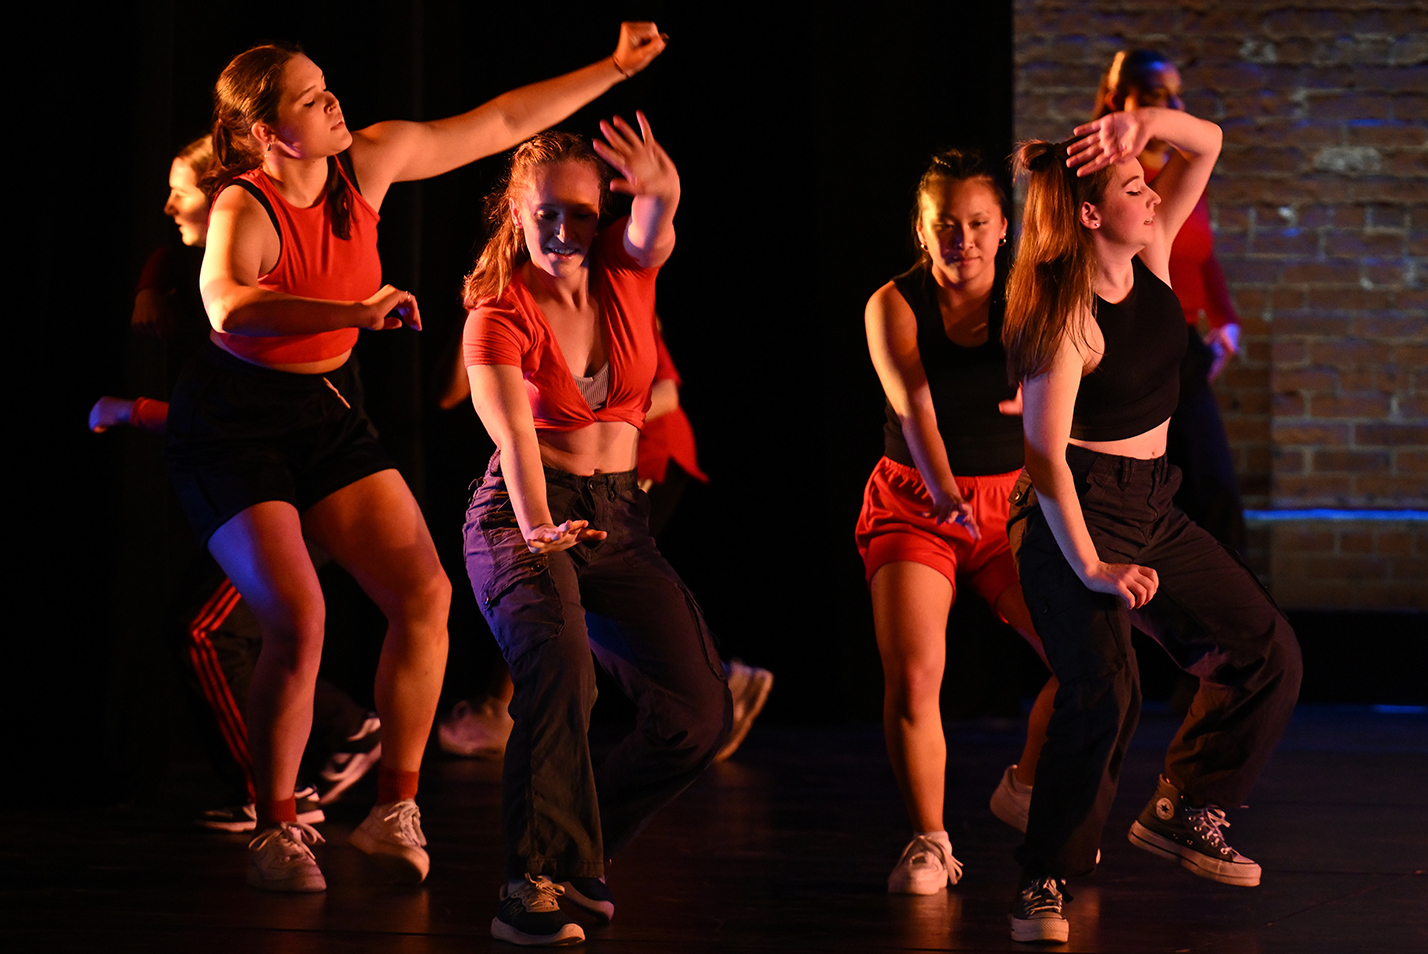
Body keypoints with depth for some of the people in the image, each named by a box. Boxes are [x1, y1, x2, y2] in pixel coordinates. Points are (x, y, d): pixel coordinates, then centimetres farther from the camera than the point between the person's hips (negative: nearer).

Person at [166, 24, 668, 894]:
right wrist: (354, 313, -59)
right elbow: (229, 308, -46)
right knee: (298, 623, -19)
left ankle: (395, 812, 5)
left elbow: (502, 123, 4)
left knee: (424, 596, -7)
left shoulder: (368, 162, -6)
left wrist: (616, 66, 4)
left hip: (330, 413, 6)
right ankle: (276, 832, -1)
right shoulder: (244, 210, -24)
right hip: (234, 424, -6)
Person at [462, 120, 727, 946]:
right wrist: (538, 528, -45)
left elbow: (653, 230, -25)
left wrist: (662, 195, -49)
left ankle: (577, 855, 13)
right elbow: (513, 434, -27)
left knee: (699, 713, -6)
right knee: (560, 666, -34)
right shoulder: (499, 314, -11)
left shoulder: (625, 269, 0)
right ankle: (534, 886, -33)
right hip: (523, 516, -5)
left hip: (619, 518, 5)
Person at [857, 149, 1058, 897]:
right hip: (912, 504, -2)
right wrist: (940, 485, -41)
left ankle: (1026, 790, 16)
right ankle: (929, 842, -1)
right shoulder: (894, 306, -9)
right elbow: (912, 403, -24)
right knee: (912, 677, -18)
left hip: (1011, 505, 2)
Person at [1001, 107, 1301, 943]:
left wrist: (1141, 124, -16)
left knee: (1270, 655, 10)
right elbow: (1044, 451, -24)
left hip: (1154, 508, 9)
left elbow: (1207, 143, 4)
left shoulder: (1152, 259, 1)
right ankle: (1048, 882, -15)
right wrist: (1089, 567, -31)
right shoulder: (1068, 317, -20)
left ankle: (1183, 812, 24)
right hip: (1079, 514, -9)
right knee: (1103, 692, -26)